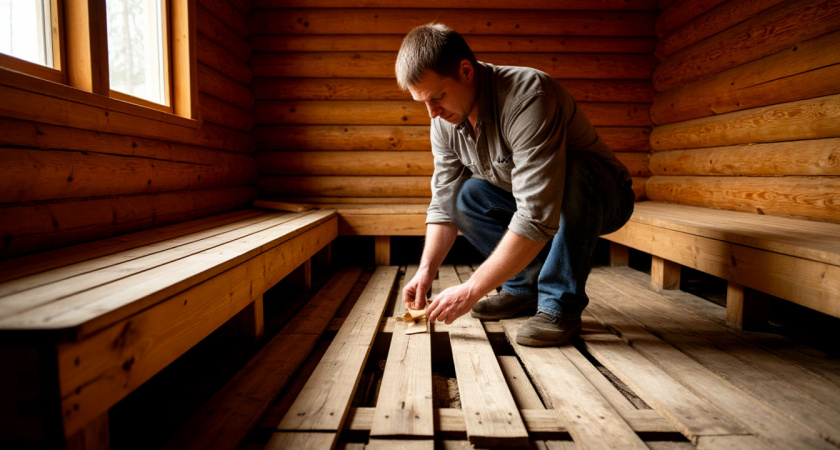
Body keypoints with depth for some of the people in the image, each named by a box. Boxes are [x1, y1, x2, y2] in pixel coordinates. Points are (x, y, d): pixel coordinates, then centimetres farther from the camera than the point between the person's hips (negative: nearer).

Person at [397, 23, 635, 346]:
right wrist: (426, 271, -17)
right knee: (466, 196, -15)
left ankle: (561, 304, -22)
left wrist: (472, 290, -36)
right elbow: (444, 203, -4)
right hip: (525, 201, 6)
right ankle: (524, 287, -2)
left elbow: (537, 219, -40)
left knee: (575, 173, -37)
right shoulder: (445, 120, -10)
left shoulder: (528, 97, -34)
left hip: (601, 197, -6)